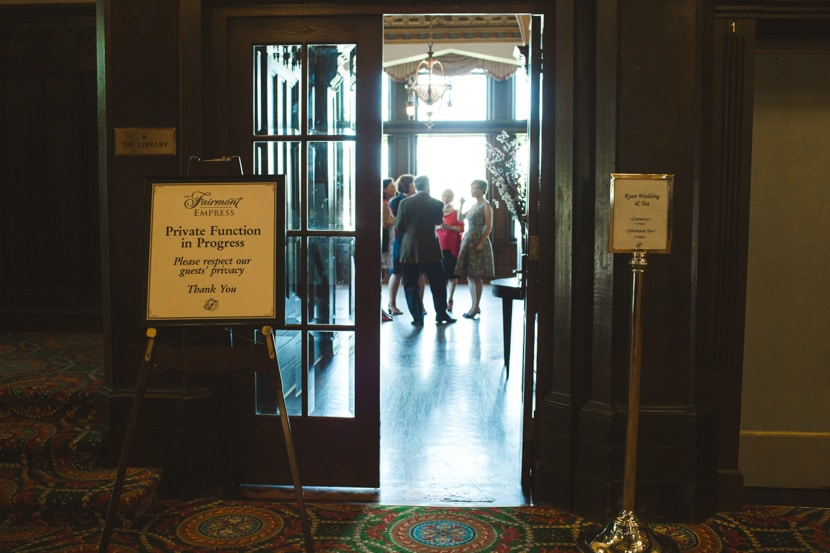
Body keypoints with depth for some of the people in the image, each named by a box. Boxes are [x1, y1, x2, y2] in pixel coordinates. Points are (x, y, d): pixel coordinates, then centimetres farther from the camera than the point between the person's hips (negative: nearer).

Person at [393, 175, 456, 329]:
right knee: (438, 284, 14)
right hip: (430, 250, 0)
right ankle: (441, 315, 21)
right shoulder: (437, 204, -6)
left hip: (409, 251, 0)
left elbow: (398, 228, -2)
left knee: (411, 285, 7)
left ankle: (418, 318, 6)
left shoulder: (404, 203, -6)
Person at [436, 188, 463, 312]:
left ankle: (449, 300, 6)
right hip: (439, 246, 1)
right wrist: (438, 226, -8)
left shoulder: (456, 212, 6)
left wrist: (449, 227, -14)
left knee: (452, 274, -2)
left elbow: (461, 228, -2)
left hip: (452, 247, -1)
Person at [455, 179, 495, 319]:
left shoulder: (486, 206, -7)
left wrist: (481, 243, -19)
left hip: (478, 240, -8)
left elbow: (489, 226, -12)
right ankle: (474, 306, 14)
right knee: (469, 276, 8)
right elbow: (460, 218, 22)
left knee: (476, 276, -6)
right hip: (468, 239, 8)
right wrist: (461, 204, 10)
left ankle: (476, 307, -1)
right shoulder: (474, 206, 16)